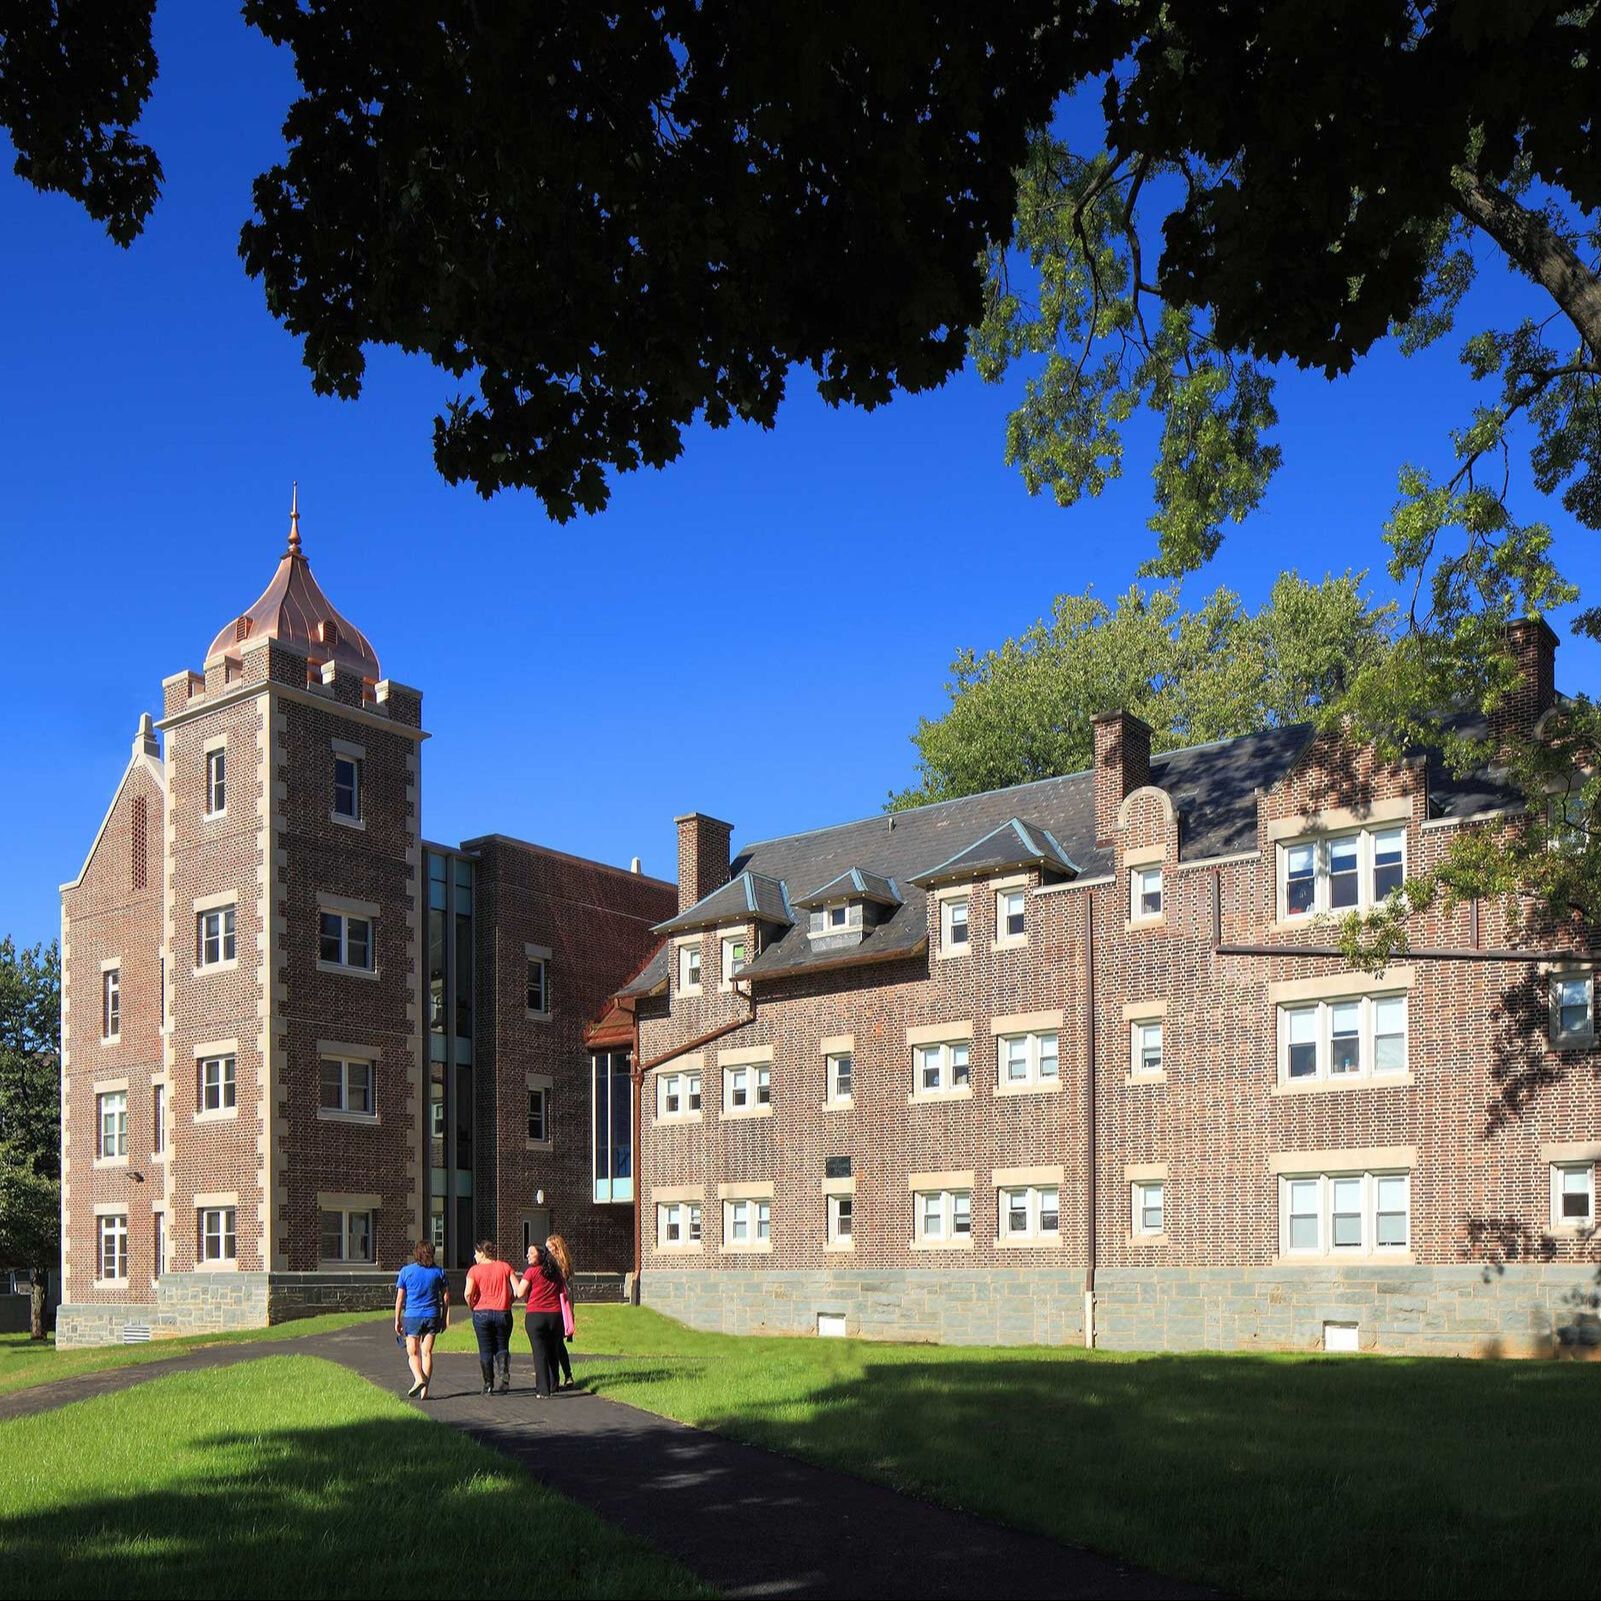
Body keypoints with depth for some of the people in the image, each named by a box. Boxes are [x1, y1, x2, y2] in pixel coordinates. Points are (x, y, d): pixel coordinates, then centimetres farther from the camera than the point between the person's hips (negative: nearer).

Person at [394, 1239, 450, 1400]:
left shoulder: (406, 1271, -3)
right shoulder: (439, 1272, 2)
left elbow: (400, 1298, -2)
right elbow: (446, 1297, 5)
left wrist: (397, 1320, 4)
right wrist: (445, 1318, 12)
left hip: (412, 1316, -1)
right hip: (432, 1316, 1)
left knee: (412, 1353, 10)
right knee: (427, 1353, 6)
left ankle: (418, 1378, -14)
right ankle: (424, 1389, 0)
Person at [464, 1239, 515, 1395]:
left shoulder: (474, 1270, -3)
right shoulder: (505, 1267, 3)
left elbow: (468, 1293, -16)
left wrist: (472, 1306, 1)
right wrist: (508, 1302, 9)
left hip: (482, 1313, -1)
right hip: (503, 1313, 2)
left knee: (485, 1350, 9)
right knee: (502, 1347, 12)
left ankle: (488, 1383, 7)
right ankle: (504, 1373, -13)